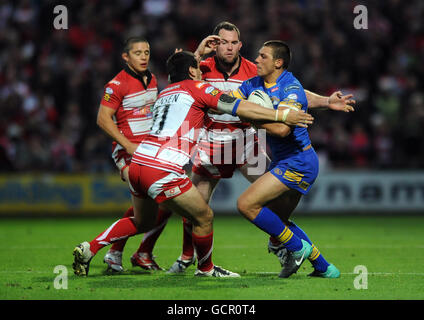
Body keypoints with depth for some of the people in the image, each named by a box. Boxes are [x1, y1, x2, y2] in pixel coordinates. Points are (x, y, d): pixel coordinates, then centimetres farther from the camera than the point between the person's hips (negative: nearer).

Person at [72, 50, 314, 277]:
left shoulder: (164, 94, 23)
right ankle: (206, 269, 26)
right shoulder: (197, 88, 4)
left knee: (143, 222, 28)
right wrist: (281, 115, -3)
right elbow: (238, 107, -3)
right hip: (162, 171, -8)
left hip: (137, 163, 8)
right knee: (204, 218, 9)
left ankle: (89, 249, 20)